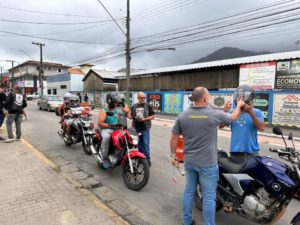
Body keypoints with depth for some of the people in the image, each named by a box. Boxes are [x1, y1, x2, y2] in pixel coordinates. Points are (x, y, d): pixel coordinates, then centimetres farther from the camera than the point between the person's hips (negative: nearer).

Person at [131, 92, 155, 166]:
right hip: (136, 128, 3)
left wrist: (144, 119, -14)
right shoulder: (134, 106, 10)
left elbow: (153, 116, -2)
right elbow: (131, 116, 17)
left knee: (146, 144, -5)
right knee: (139, 144, 12)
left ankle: (148, 159, 3)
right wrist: (132, 126, 10)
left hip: (145, 128, -3)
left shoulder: (148, 106, 0)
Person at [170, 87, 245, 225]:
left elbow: (174, 138, 0)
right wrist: (239, 106, 28)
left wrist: (173, 155, 14)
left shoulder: (182, 116, -4)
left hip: (189, 161, 4)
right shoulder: (214, 114, -11)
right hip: (207, 163, -4)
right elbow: (232, 118, 9)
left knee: (189, 191, 18)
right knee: (209, 196, 9)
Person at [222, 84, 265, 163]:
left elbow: (261, 128, -18)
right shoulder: (232, 112, 3)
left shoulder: (256, 112, -3)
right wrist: (225, 112, -19)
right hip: (235, 151, 2)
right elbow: (221, 126, -5)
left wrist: (251, 113, -27)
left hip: (251, 151, -2)